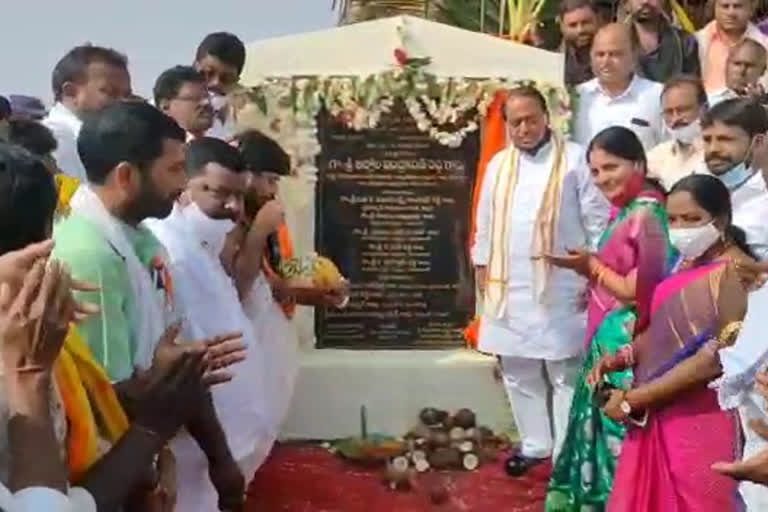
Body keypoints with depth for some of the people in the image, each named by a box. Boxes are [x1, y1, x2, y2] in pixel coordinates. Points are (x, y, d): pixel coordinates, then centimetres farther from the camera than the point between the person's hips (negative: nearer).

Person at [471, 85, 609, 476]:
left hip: (560, 290, -5)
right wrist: (483, 269, 10)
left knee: (566, 374, 2)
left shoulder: (575, 159, -4)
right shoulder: (498, 165, 11)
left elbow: (598, 221, -5)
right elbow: (485, 225, 15)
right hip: (509, 289, 5)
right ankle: (534, 444, 26)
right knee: (517, 371, 12)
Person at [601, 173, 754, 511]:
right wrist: (622, 358, -3)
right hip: (658, 416, 8)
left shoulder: (736, 274, -17)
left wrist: (632, 399, -18)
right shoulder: (687, 264, 10)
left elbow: (716, 360, -22)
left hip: (702, 423, -8)